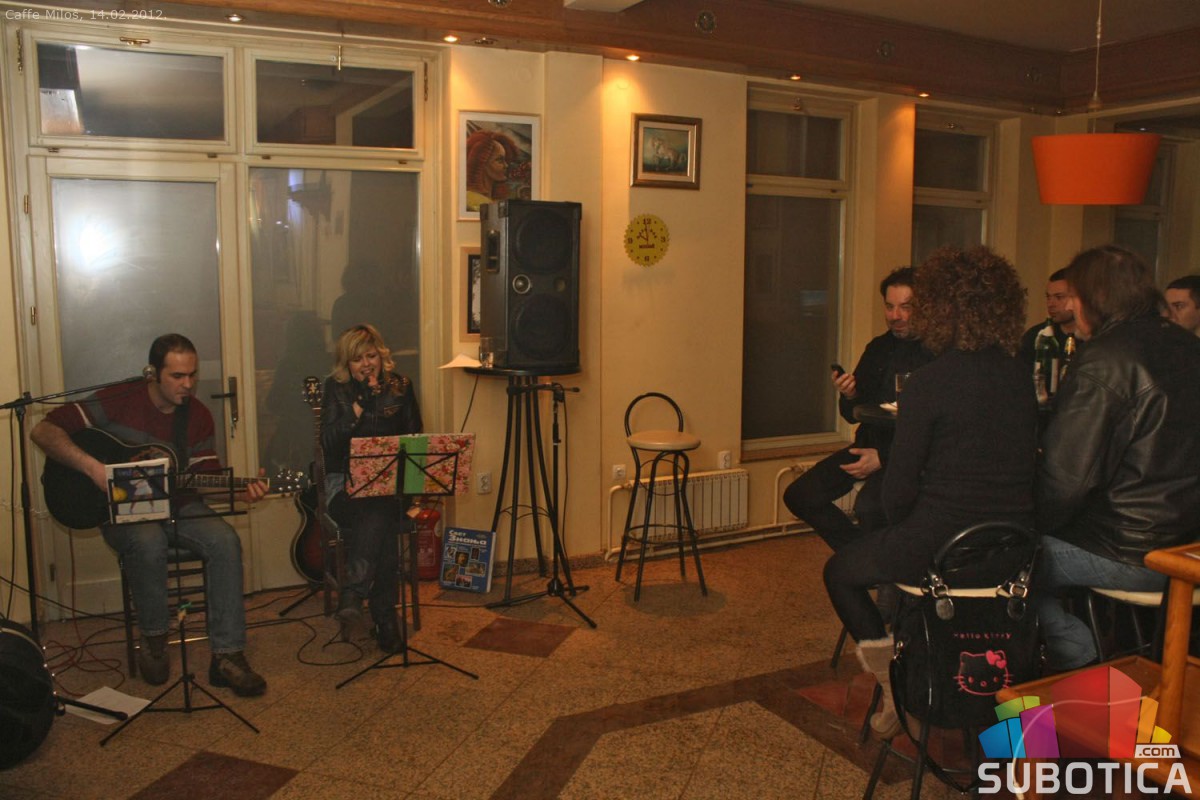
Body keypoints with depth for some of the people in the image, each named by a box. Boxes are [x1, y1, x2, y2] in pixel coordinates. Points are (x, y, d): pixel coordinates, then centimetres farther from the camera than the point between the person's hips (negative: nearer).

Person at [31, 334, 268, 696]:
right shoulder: (118, 402, -8)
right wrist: (93, 467, -25)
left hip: (176, 505, 3)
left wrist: (239, 491, -16)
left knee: (225, 541, -26)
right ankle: (154, 639, -13)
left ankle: (227, 654, -21)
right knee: (148, 542, -38)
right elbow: (44, 430, -11)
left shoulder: (198, 416, 4)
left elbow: (206, 474, 5)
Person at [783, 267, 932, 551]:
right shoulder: (878, 348, 13)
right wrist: (848, 396, -6)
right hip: (870, 442, 8)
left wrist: (883, 457, -19)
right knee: (799, 495, -6)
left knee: (867, 507, -34)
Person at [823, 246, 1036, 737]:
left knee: (839, 571, 20)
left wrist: (901, 530, 8)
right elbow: (1018, 467, 13)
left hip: (941, 550, -7)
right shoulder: (1021, 378, 3)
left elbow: (900, 488, -13)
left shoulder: (928, 382, -16)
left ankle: (895, 682, 16)